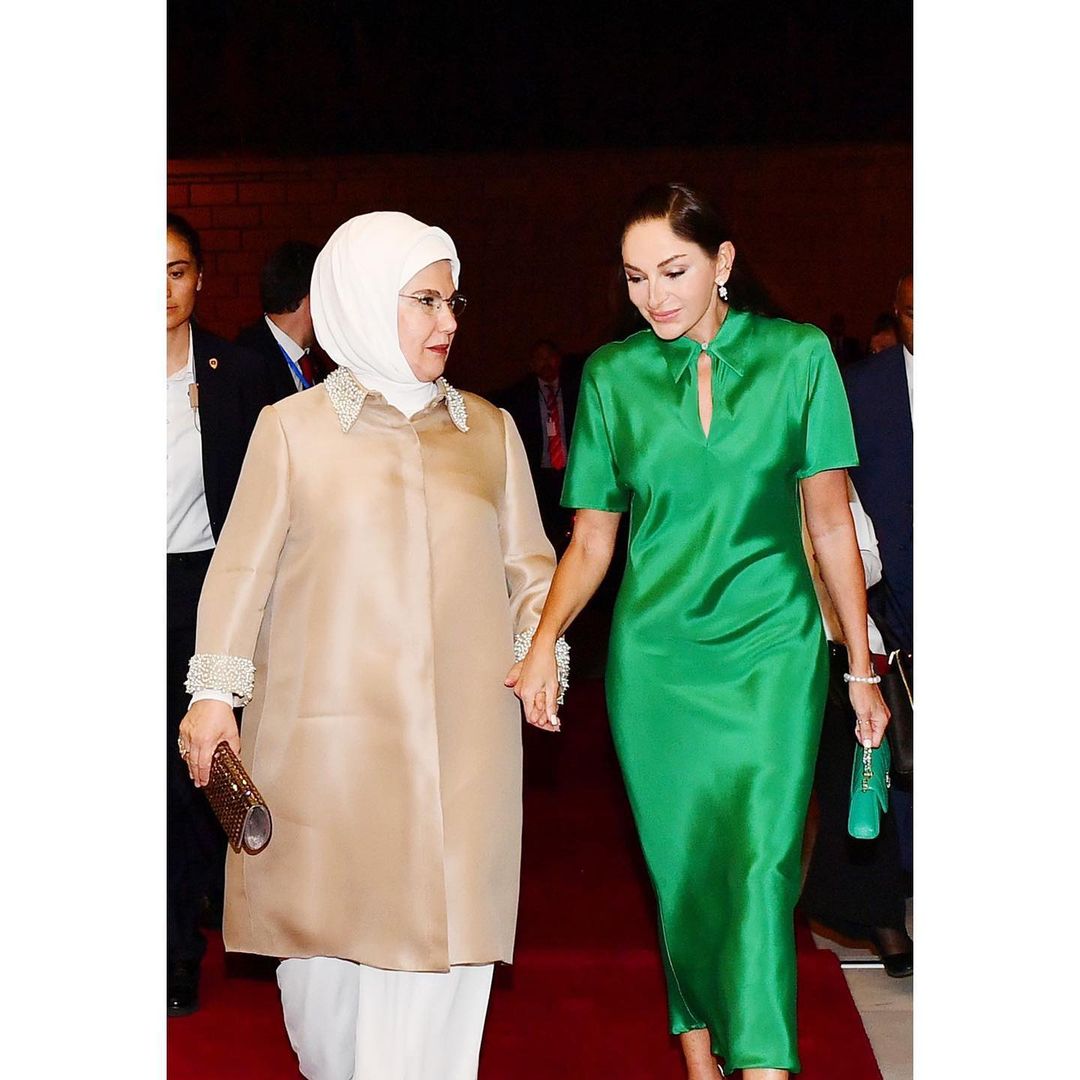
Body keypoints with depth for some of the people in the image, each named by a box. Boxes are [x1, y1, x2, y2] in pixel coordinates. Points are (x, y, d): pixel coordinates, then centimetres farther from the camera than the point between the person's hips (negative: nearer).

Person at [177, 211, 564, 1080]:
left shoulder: (490, 429, 12)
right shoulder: (293, 427, 5)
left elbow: (528, 560, 16)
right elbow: (243, 566, 4)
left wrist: (539, 650, -1)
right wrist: (215, 692, -3)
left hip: (462, 733, 2)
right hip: (325, 730, -1)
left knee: (438, 929, -1)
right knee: (327, 917, 5)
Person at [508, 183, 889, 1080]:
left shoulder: (797, 356, 0)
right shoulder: (612, 375, 3)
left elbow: (831, 524, 3)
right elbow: (592, 540, 5)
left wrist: (862, 670, 4)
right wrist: (545, 641, -12)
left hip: (773, 650, -2)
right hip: (655, 659, 2)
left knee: (760, 863, -12)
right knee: (681, 868, 9)